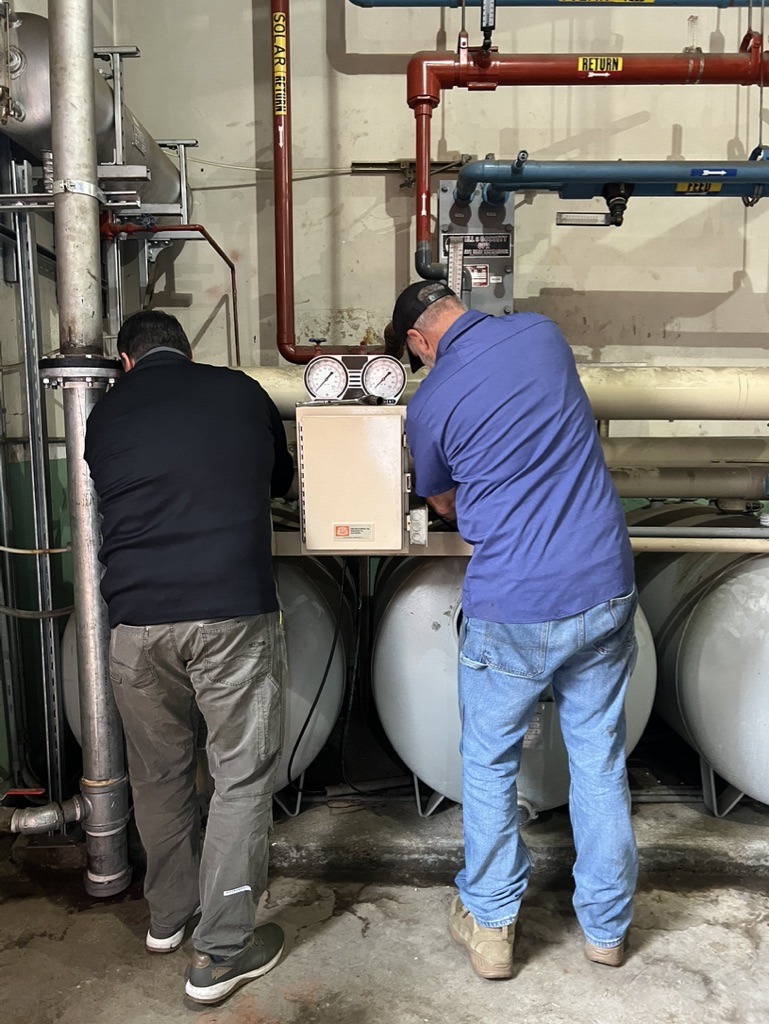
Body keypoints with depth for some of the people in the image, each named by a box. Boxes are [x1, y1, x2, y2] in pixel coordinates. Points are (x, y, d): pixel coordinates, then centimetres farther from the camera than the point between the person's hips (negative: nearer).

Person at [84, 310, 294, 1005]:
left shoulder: (104, 416, 11)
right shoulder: (241, 392, 8)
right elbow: (283, 479, 25)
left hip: (137, 619, 3)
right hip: (233, 612, -3)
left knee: (159, 772, 21)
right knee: (242, 776, 11)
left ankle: (168, 914, 41)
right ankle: (223, 951, 20)